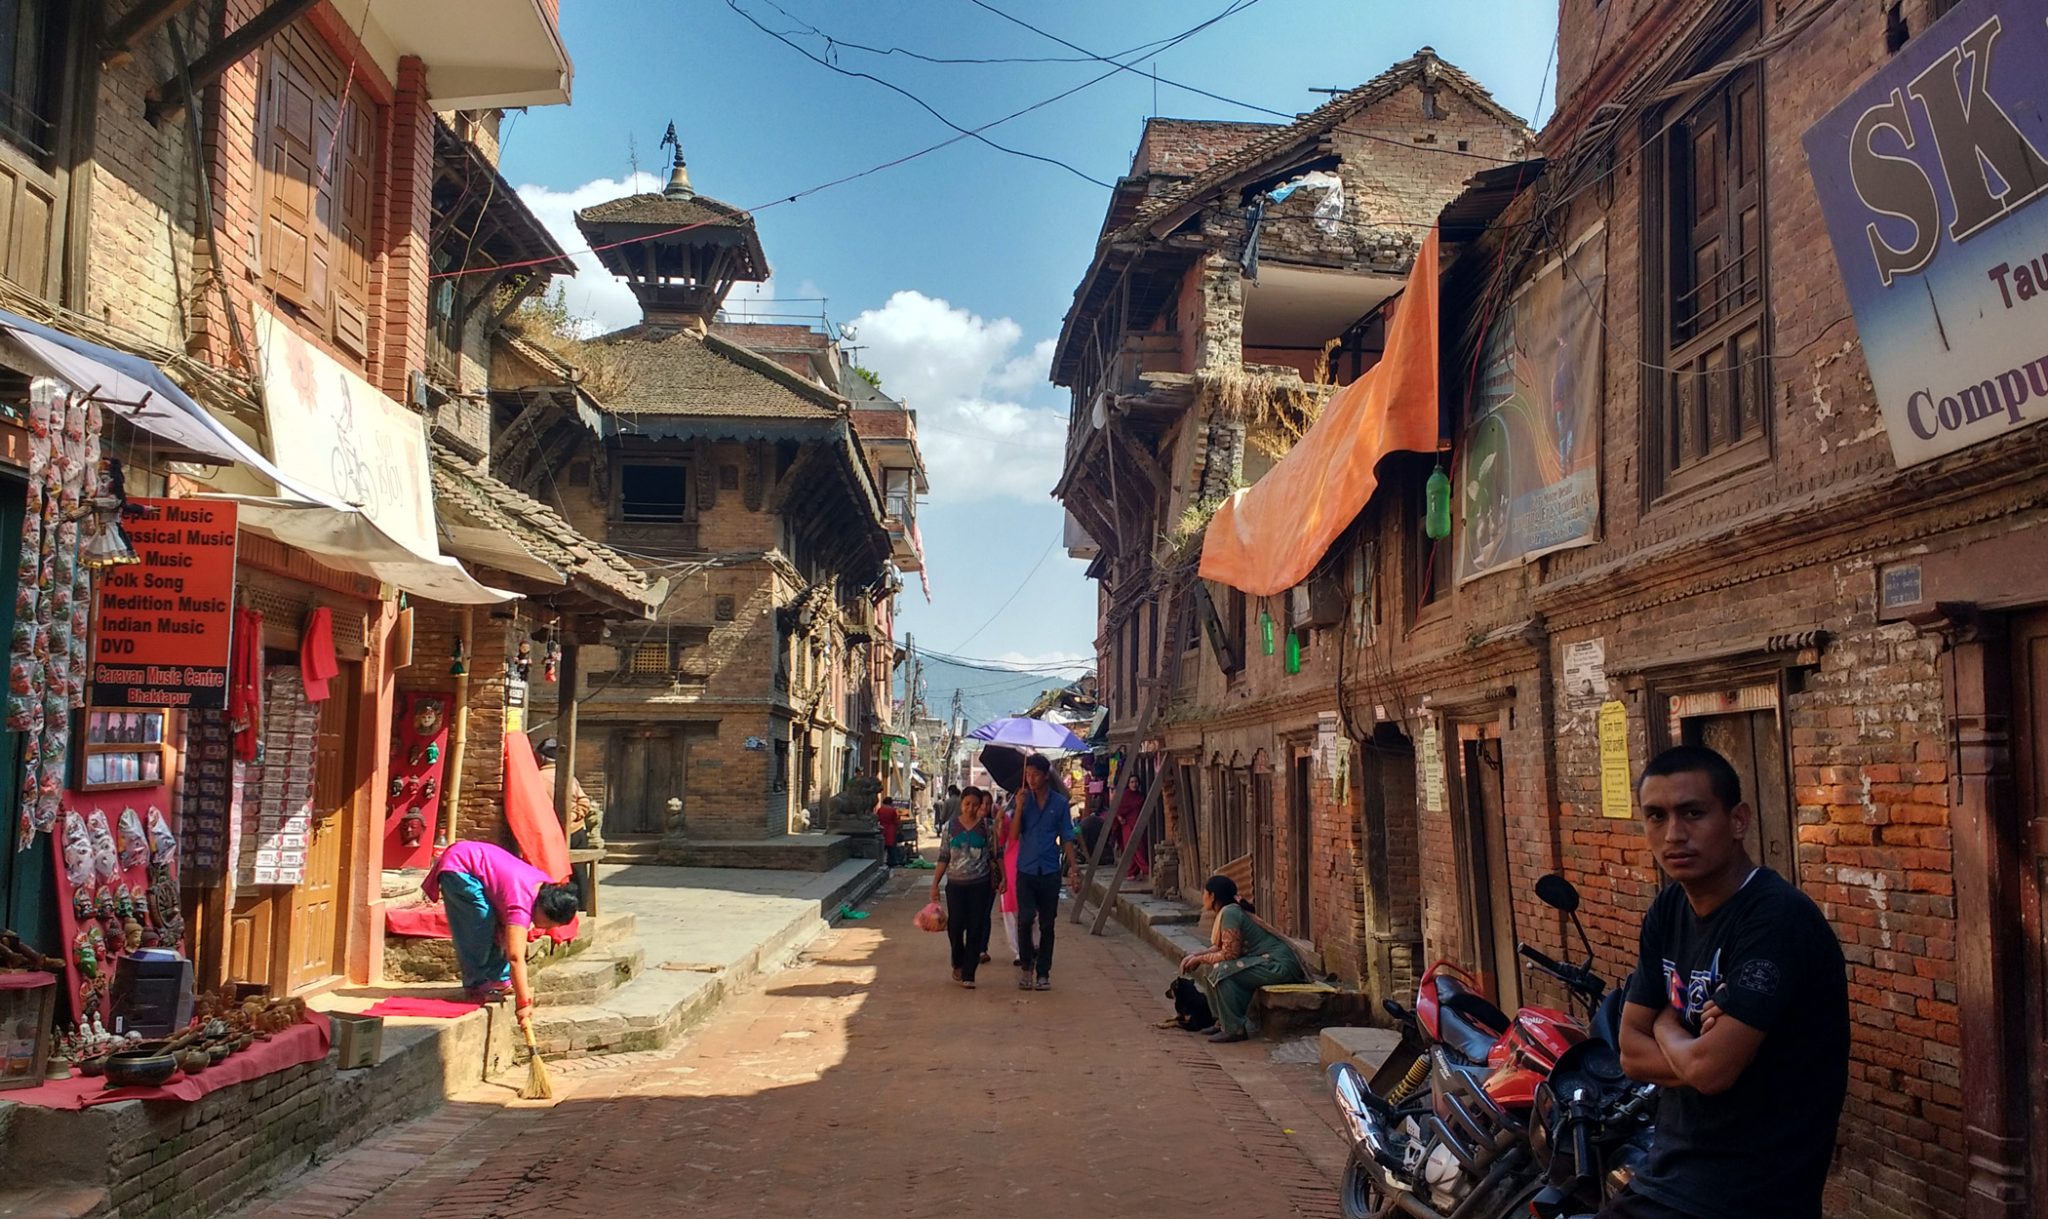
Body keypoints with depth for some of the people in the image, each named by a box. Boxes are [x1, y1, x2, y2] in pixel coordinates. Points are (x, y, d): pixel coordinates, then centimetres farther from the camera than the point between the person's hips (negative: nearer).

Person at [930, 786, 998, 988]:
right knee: (955, 926, -3)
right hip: (955, 883, 1)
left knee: (975, 928, -1)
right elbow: (943, 858, 8)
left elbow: (995, 854, 4)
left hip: (980, 884, -1)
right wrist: (935, 884, 5)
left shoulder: (988, 826, 0)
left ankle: (968, 974, 7)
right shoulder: (950, 826, 4)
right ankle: (958, 964, 24)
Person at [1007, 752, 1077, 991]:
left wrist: (1073, 869, -2)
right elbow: (1013, 835, -4)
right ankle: (1026, 965, 8)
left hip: (1050, 872, 1)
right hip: (1026, 871, 0)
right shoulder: (1023, 800, 2)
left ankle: (1043, 973, 15)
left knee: (1047, 925, 6)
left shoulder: (1060, 802, 2)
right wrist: (1019, 808, -15)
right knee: (1025, 919, -12)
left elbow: (1066, 838, 5)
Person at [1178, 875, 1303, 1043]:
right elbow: (1222, 947, 18)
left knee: (1223, 971, -18)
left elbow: (1229, 954, -18)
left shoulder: (1229, 913, -16)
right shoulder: (1230, 910, 13)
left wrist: (1200, 959, -5)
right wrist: (1195, 955, 8)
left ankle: (1234, 1029, -11)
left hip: (1279, 966, -10)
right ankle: (1226, 1022, 16)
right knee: (1218, 967, 11)